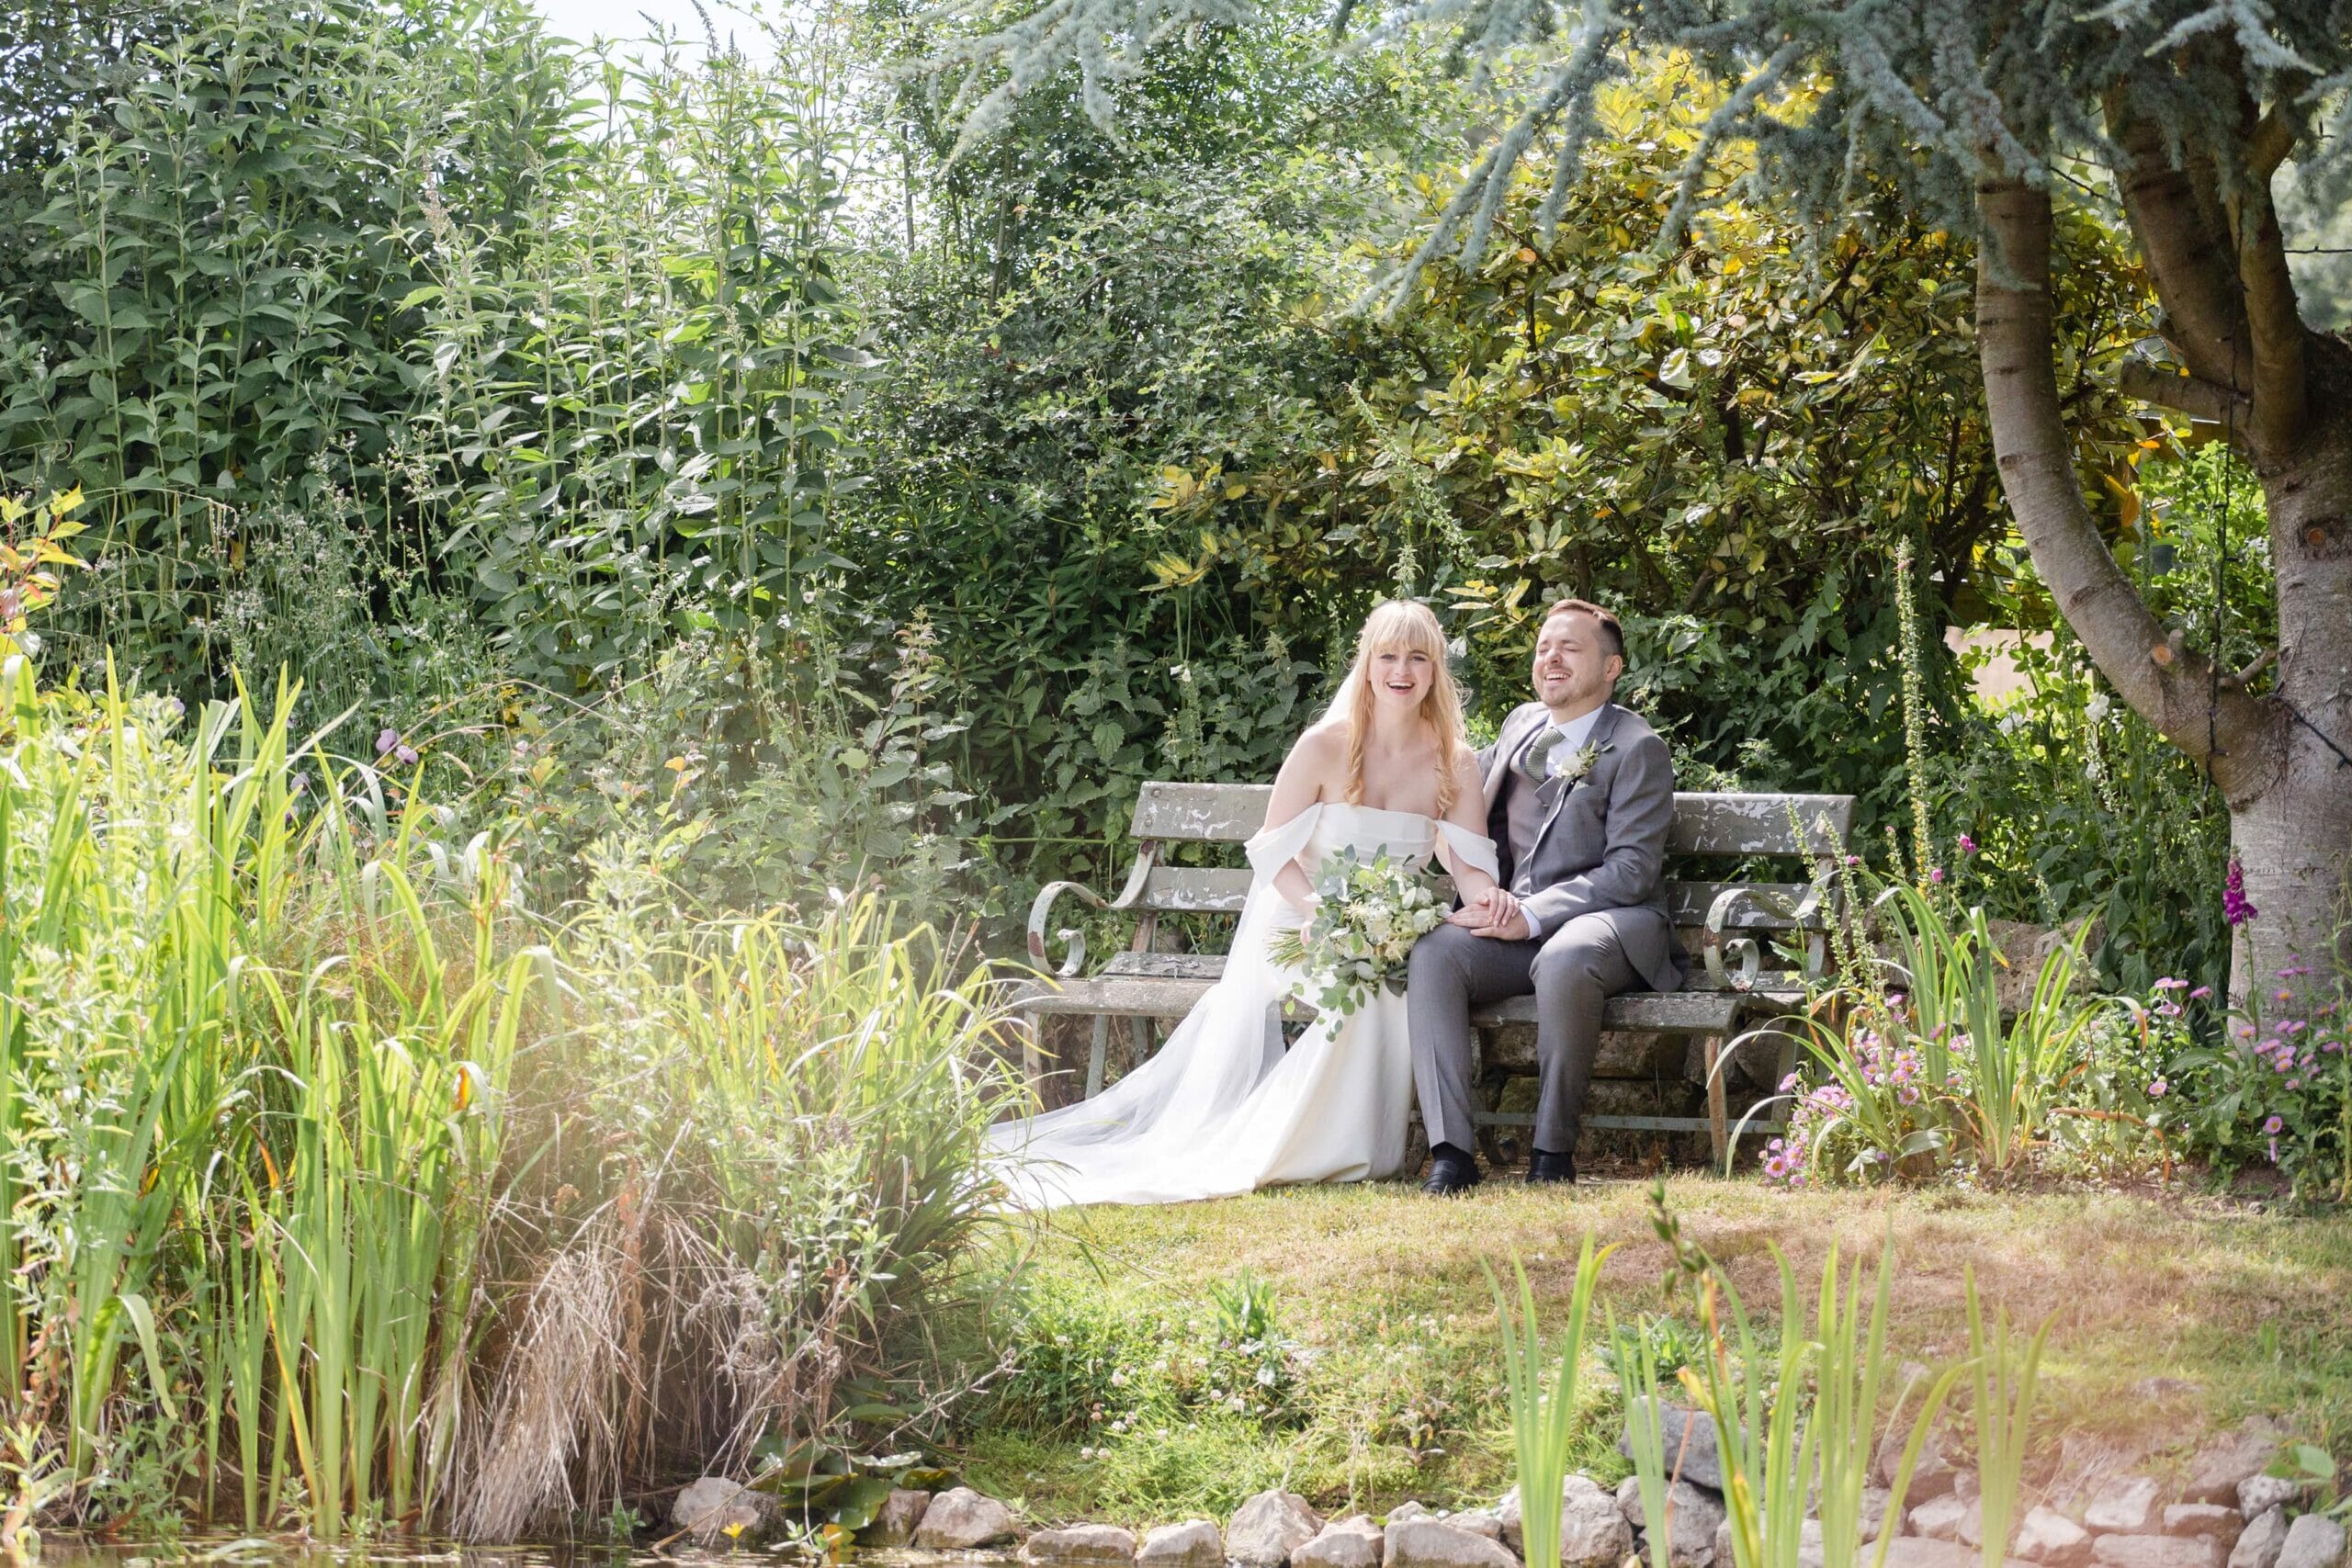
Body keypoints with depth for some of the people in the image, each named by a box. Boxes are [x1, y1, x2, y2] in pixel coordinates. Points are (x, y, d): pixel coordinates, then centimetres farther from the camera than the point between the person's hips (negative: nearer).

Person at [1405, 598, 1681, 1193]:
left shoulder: (1637, 748, -2)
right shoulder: (1520, 726, 18)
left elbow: (1632, 871, -11)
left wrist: (1533, 914, -21)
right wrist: (1487, 897, 11)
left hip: (1608, 920, -5)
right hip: (1515, 926, 5)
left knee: (1564, 961, -40)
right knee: (1433, 953, -25)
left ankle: (1553, 1153, -27)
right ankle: (1451, 1152, -31)